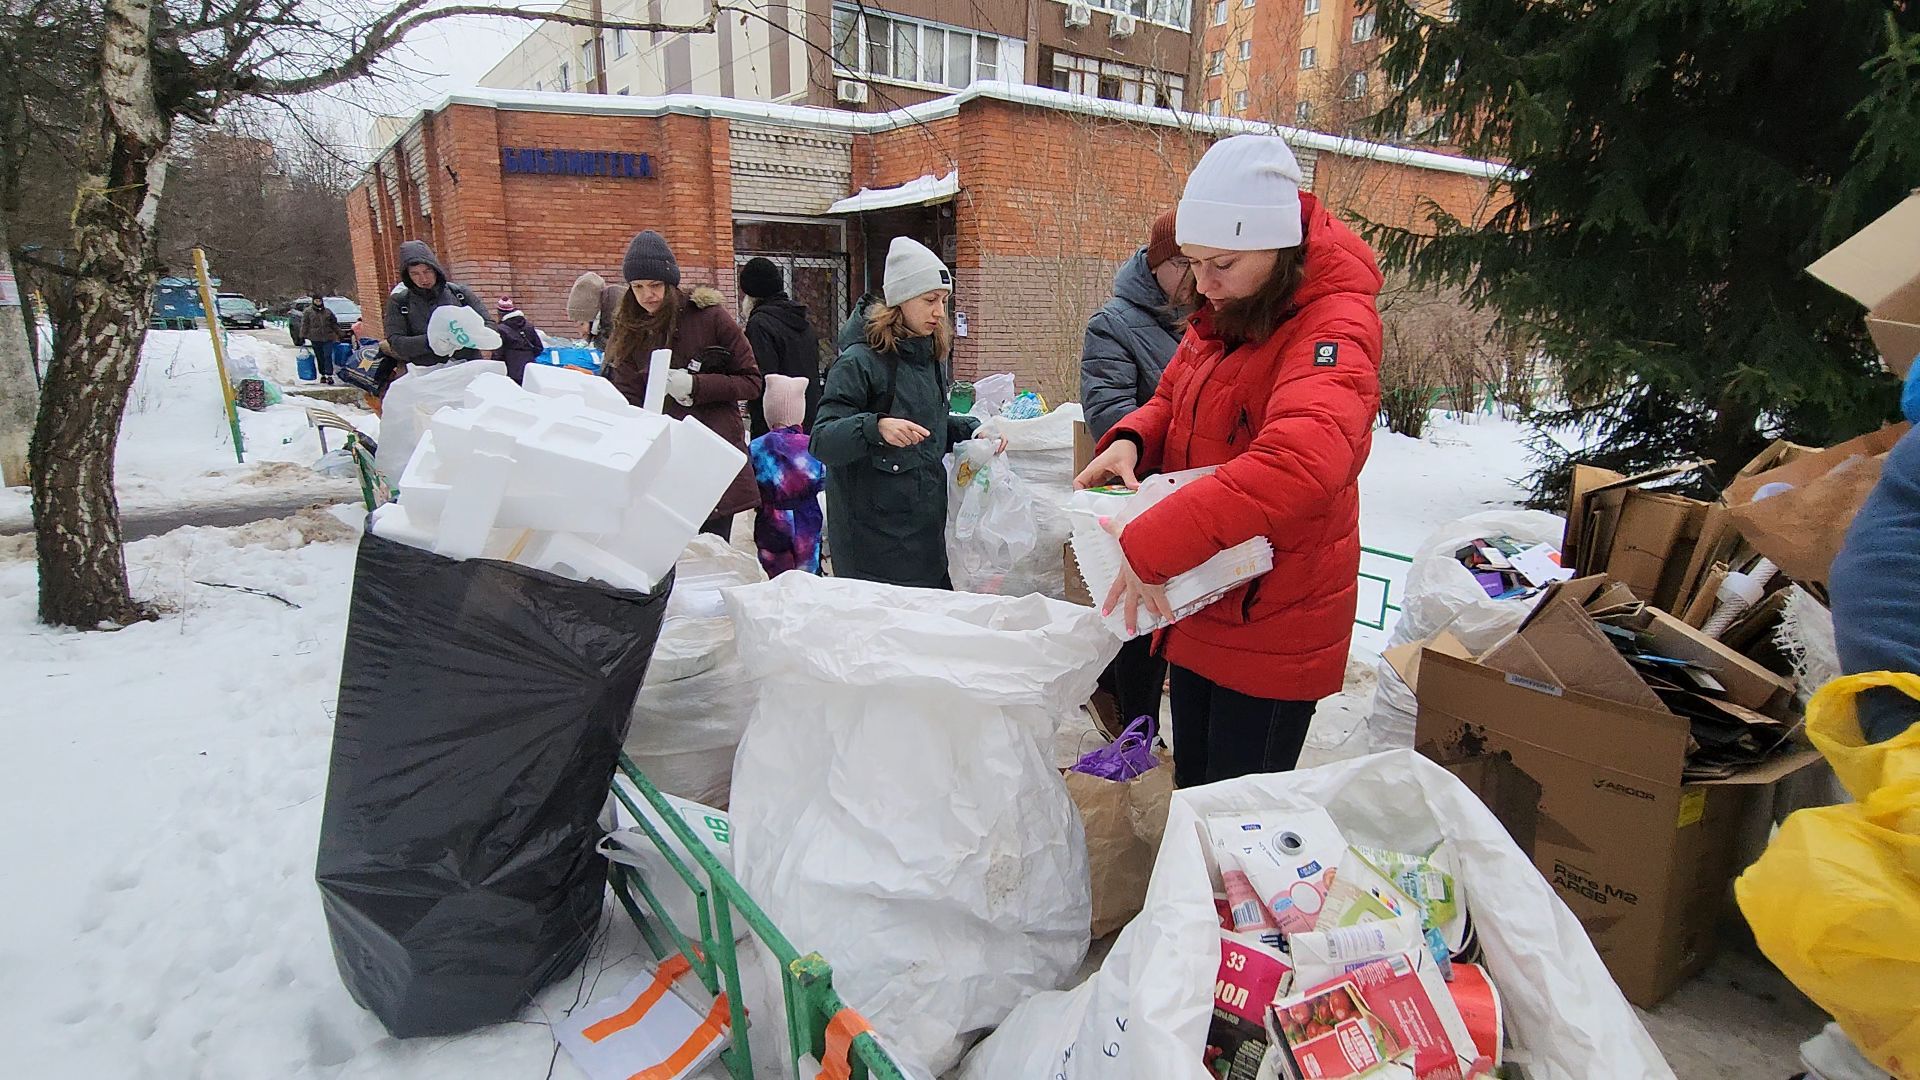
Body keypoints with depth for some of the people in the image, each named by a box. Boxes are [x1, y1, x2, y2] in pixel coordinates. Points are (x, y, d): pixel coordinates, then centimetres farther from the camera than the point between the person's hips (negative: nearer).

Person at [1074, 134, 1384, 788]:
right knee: (1191, 787, 23)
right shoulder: (1224, 315, 5)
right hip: (1196, 609, 8)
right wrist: (1131, 442, -8)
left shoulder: (1333, 328, -23)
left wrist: (1152, 546, -41)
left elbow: (1300, 462, -41)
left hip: (1273, 623, -8)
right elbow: (1173, 401, 16)